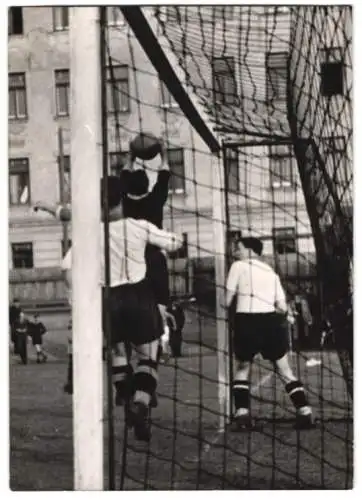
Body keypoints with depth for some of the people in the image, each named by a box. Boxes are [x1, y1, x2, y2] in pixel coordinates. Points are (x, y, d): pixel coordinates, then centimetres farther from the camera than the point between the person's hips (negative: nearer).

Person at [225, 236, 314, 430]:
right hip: (270, 322, 3)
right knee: (285, 370, 13)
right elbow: (283, 308, 11)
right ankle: (305, 412, 4)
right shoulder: (271, 272, 19)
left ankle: (242, 414, 5)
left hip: (246, 321, -3)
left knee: (242, 368, 17)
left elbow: (227, 300, 4)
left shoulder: (239, 266, 7)